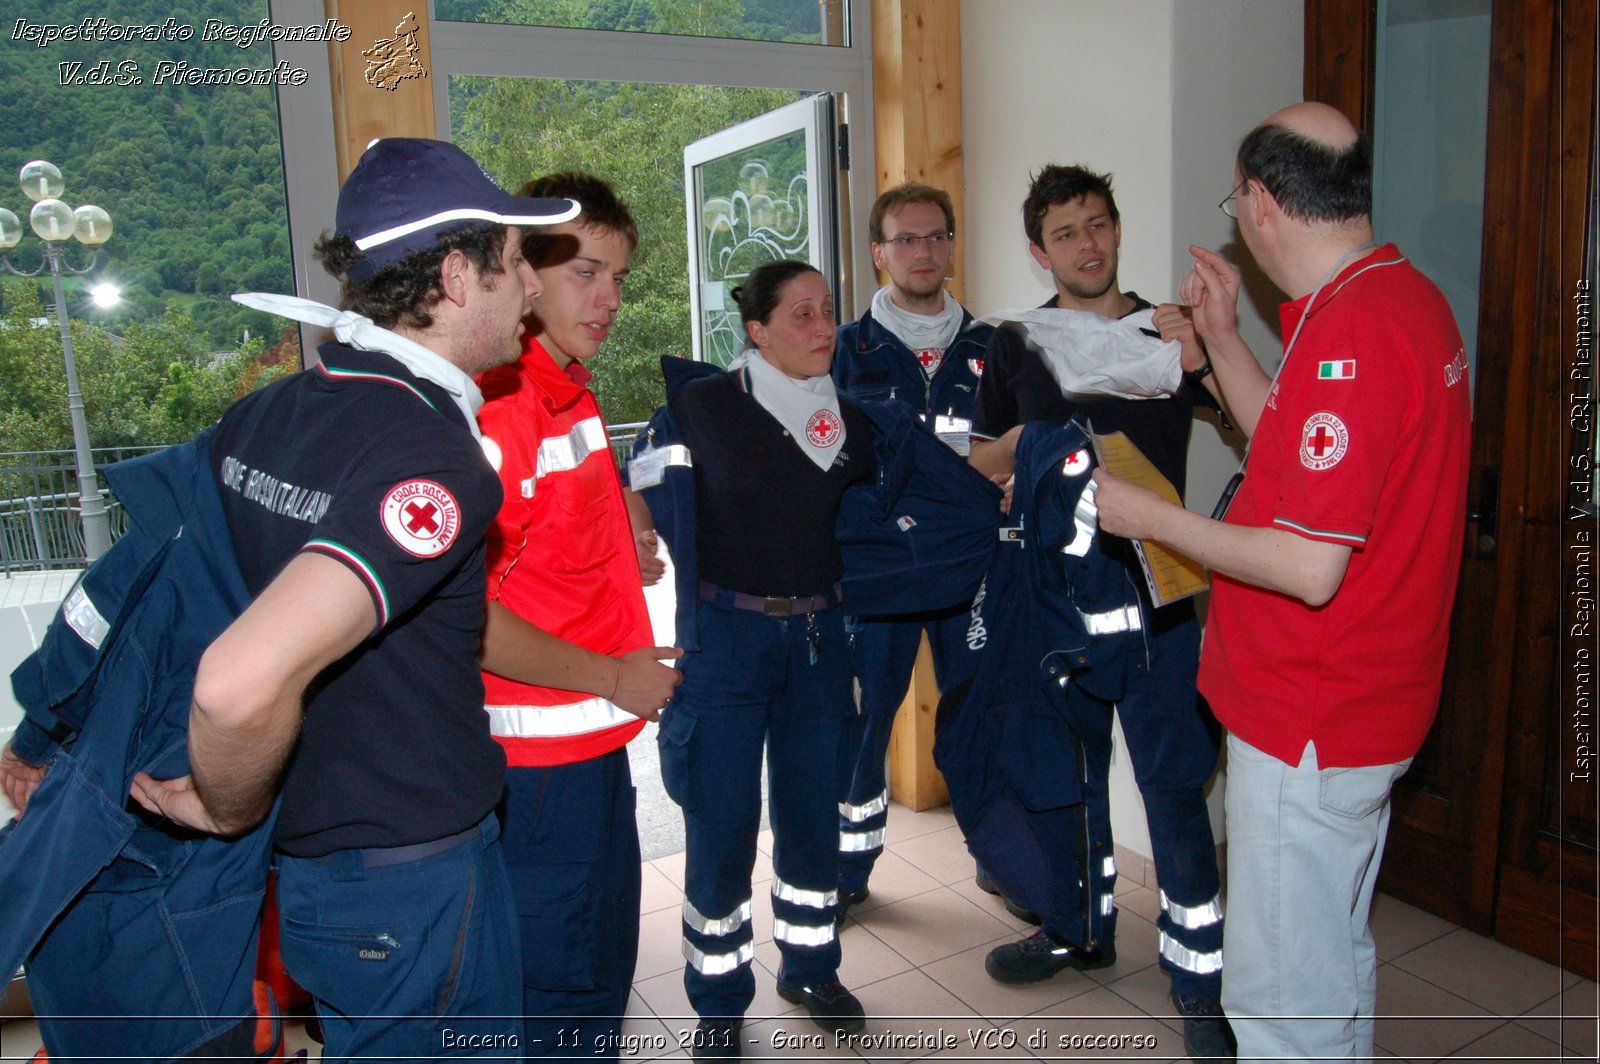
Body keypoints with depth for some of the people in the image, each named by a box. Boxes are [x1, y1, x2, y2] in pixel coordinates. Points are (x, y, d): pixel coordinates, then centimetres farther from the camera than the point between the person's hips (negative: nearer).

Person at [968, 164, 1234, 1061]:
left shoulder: (1172, 333, 0)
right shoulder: (1018, 347, 6)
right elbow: (980, 463, 11)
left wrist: (1213, 350, -23)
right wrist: (1024, 441, -11)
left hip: (1154, 590, -3)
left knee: (1172, 780, -1)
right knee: (1068, 768, 16)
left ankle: (1199, 976, 16)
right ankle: (1079, 928, 37)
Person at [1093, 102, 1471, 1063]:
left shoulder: (1347, 336, -25)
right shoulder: (1410, 296, 7)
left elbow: (1310, 568, -27)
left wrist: (1149, 516, -17)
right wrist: (1222, 336, 12)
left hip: (1309, 726, -10)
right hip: (1371, 702, 10)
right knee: (1338, 957, 27)